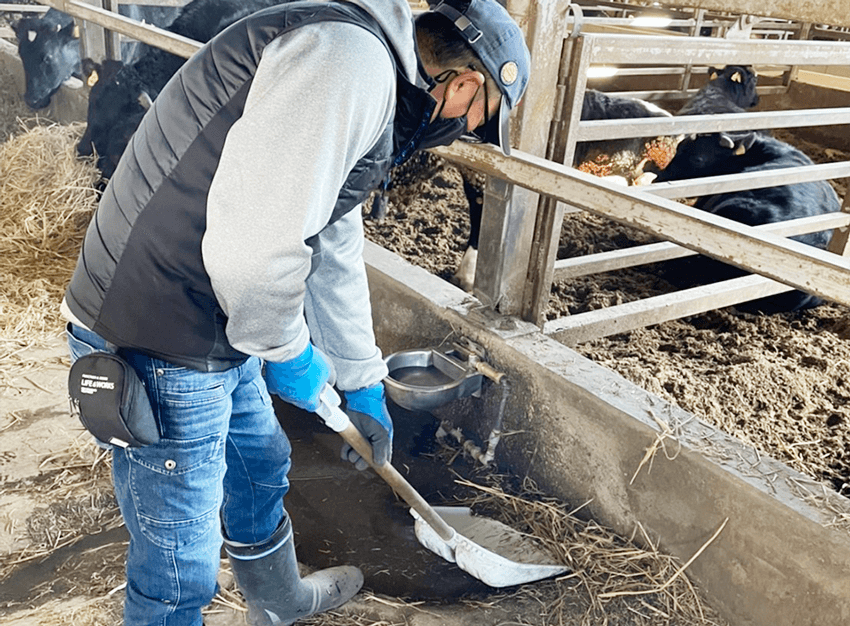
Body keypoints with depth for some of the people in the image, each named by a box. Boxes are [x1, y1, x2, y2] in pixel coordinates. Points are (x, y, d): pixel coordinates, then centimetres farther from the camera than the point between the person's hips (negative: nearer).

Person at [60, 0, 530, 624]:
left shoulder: (372, 100, 13)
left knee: (261, 468, 30)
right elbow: (252, 243, -31)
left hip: (219, 329, 11)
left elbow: (336, 259, 22)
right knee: (180, 567, 6)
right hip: (160, 345, -11)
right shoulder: (350, 58, -21)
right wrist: (285, 351, -11)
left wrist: (364, 388, 29)